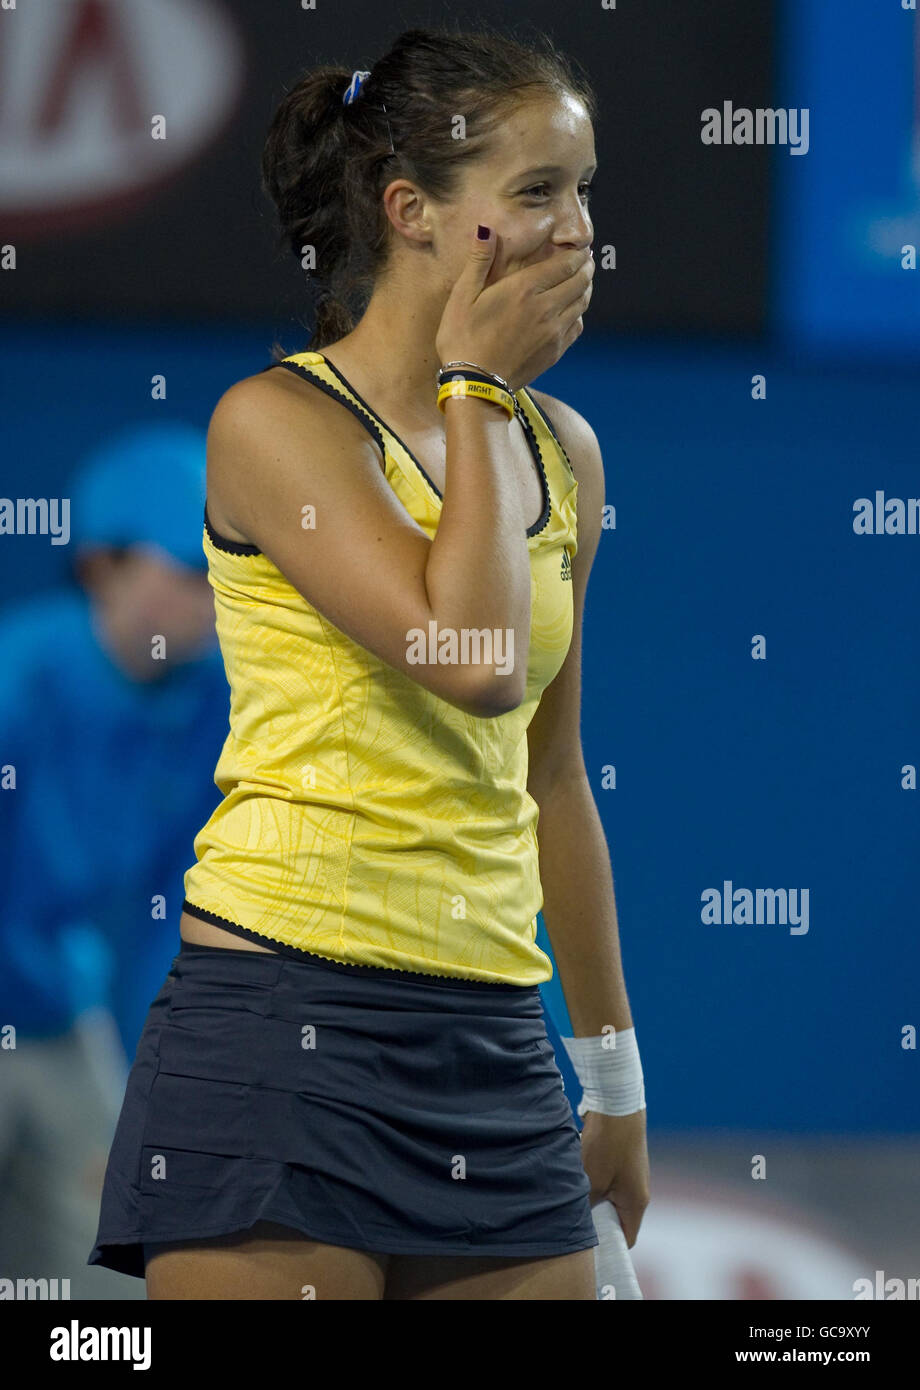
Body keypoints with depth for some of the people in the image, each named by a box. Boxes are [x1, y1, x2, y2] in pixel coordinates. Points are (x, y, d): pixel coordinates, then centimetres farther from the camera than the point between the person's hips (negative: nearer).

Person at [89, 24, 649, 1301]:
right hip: (286, 1016, -6)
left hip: (492, 1050, 6)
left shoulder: (561, 452, 14)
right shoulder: (277, 420, -6)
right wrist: (477, 388, -9)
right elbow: (475, 662, -19)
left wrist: (615, 1069, 23)